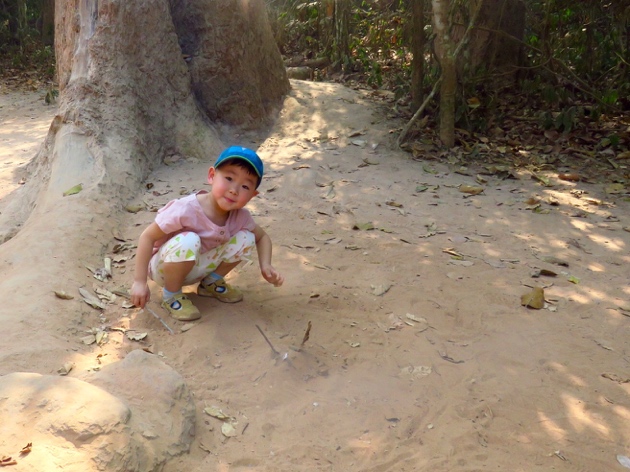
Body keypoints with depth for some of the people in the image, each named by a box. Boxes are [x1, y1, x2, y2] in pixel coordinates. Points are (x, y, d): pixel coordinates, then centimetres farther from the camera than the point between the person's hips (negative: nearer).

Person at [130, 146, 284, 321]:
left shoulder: (240, 217, -15)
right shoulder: (186, 209, -33)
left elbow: (262, 237, 4)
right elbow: (147, 237, -25)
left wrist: (266, 265, -16)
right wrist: (139, 282, -26)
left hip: (199, 267, 5)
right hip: (165, 267, -5)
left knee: (246, 238, -12)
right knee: (188, 242, -38)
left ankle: (211, 282, 11)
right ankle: (171, 295, -10)